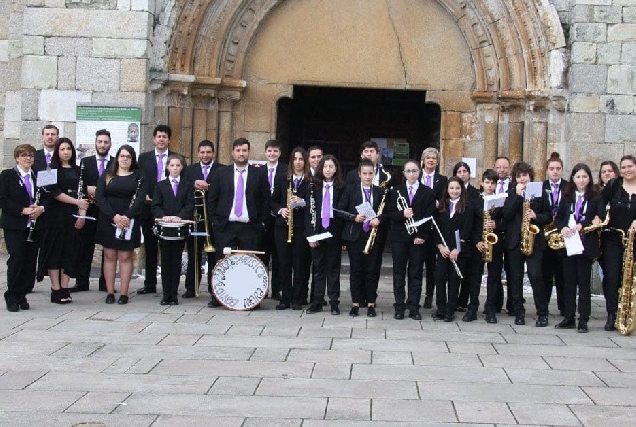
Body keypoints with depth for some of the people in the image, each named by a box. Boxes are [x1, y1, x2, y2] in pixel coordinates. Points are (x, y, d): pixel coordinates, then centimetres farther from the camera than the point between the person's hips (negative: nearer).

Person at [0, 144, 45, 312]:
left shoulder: (38, 177, 13)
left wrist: (41, 208, -6)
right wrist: (23, 210, -17)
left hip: (34, 227, 4)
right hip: (14, 226, -4)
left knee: (30, 261, 1)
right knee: (16, 259, -10)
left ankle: (22, 295, 12)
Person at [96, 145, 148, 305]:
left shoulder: (140, 176, 4)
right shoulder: (106, 176, 8)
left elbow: (140, 198, -7)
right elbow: (100, 197, -3)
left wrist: (127, 216, -20)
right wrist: (113, 216, -16)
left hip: (129, 222, -2)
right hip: (108, 220, 2)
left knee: (125, 257, -1)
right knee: (109, 256, 3)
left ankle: (124, 293, 2)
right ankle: (110, 292, 6)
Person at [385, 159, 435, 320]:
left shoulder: (428, 193, 4)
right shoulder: (396, 191, 8)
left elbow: (430, 216, -2)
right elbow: (389, 213, 2)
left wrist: (423, 235, -11)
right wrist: (402, 214, -18)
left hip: (418, 238, -1)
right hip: (399, 236, 1)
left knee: (416, 273, 2)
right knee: (399, 272, 4)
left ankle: (414, 308, 7)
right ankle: (399, 307, 9)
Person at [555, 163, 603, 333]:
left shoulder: (595, 198, 1)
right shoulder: (567, 197, 10)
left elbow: (600, 219, -7)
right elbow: (559, 217, 10)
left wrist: (582, 225, -19)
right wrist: (562, 228, -11)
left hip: (586, 244, -3)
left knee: (584, 282, 0)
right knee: (568, 281, 6)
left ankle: (583, 320, 3)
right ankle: (568, 318, 12)